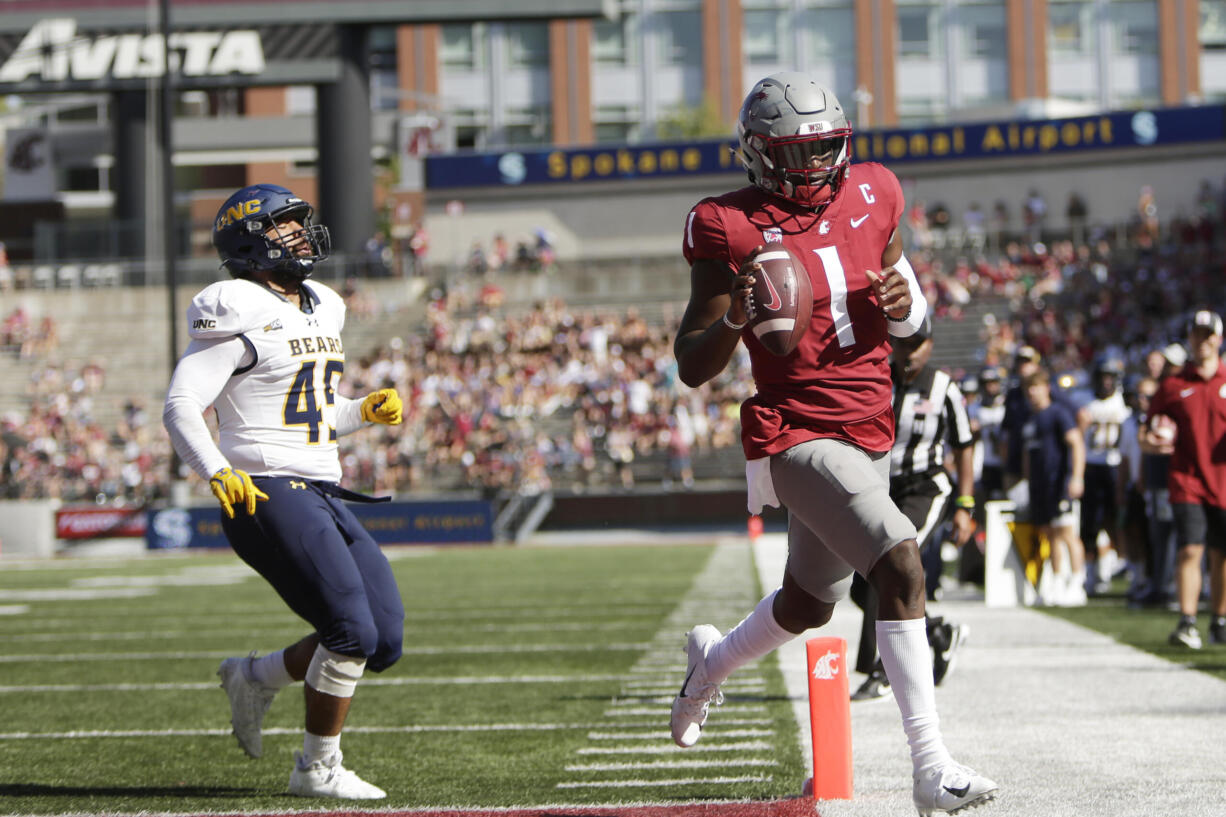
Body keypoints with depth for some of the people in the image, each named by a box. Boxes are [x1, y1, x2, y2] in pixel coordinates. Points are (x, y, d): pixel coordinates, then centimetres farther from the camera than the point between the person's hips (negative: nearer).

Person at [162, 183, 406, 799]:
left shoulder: (320, 313, 19)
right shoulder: (239, 318, -8)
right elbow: (180, 406, -14)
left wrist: (365, 412, 9)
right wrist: (218, 473, -28)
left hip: (323, 495, 8)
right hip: (268, 494, -8)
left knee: (385, 642, 3)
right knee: (353, 634, -14)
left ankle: (254, 679, 21)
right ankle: (318, 770, 1)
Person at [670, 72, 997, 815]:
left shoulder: (870, 198, 5)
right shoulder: (735, 231, -10)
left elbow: (912, 329, 18)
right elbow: (691, 368, -6)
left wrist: (906, 303, -6)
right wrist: (734, 316, -26)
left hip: (871, 439, 7)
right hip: (800, 438, -7)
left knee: (809, 603, 23)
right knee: (901, 567, -25)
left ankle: (713, 662, 55)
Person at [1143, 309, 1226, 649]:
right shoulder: (1172, 386, 5)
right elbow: (1151, 437, 9)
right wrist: (1150, 442, -14)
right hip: (1187, 481, -2)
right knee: (1190, 550, -14)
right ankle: (1187, 623, -15)